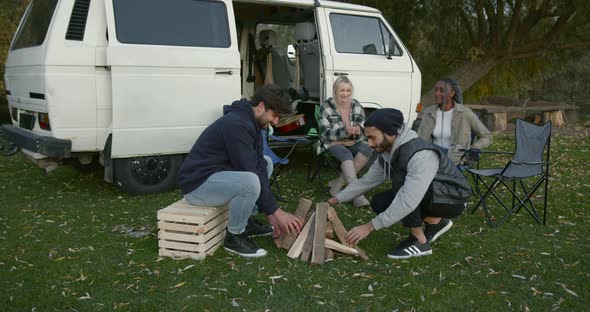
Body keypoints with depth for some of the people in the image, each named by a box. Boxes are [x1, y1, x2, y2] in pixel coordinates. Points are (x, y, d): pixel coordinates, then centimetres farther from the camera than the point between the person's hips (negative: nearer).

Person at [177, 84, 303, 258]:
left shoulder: (251, 124, 6)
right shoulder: (236, 124, -24)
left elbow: (259, 167, 2)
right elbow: (251, 175, -26)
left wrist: (270, 213, -2)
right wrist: (276, 212, -18)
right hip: (197, 184, -10)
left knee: (266, 163, 13)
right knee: (250, 182, -33)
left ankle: (247, 222, 15)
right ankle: (234, 237, -8)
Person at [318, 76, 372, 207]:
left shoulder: (356, 106, 1)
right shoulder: (326, 107, -9)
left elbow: (364, 129, -1)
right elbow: (326, 133, -14)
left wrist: (358, 131, -28)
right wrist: (345, 131, -32)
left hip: (353, 143, 4)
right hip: (334, 143, -4)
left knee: (367, 149, -27)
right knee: (347, 155, -34)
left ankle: (338, 183, -22)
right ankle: (357, 195, -39)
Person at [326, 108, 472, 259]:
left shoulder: (421, 155, -33)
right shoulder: (386, 154, -5)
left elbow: (408, 201, -39)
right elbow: (366, 181, 6)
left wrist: (370, 226, -36)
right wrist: (333, 200, 1)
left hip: (453, 197, -8)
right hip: (427, 197, 9)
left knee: (400, 181, -30)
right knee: (379, 202, -3)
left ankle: (419, 241, -16)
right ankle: (435, 221, 8)